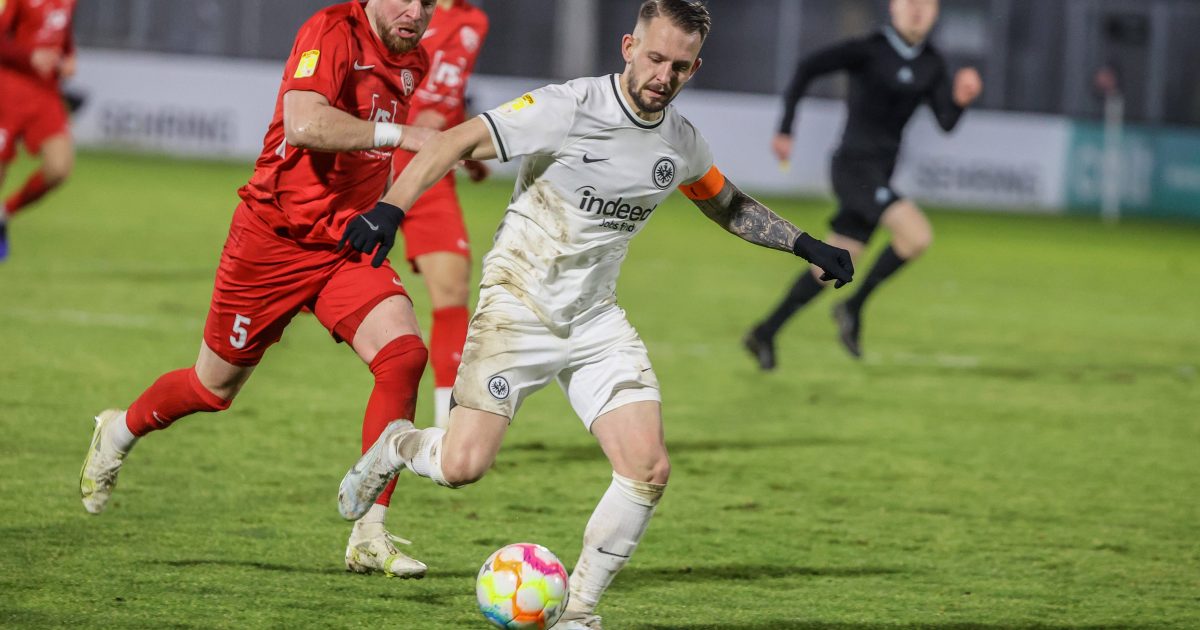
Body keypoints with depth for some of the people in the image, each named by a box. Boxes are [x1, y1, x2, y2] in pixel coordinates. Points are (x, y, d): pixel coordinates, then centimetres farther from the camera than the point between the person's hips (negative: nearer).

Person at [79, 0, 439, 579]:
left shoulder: (413, 60, 5)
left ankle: (369, 537, -17)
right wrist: (398, 134, -42)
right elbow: (304, 124, -39)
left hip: (348, 243, 6)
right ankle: (120, 432, 45)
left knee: (404, 353, -20)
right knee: (215, 386, 11)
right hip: (276, 237, -5)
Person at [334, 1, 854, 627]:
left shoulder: (681, 142, 3)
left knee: (648, 470, -10)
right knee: (463, 465, -15)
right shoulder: (568, 108, -17)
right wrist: (388, 210, -29)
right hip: (518, 305, -5)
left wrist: (804, 245, 15)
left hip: (595, 319, 5)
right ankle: (397, 445, 22)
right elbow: (454, 144, -17)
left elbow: (727, 205, 24)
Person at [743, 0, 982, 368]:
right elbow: (808, 68, -16)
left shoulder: (931, 65, 10)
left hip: (879, 175, 7)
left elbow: (946, 121, 4)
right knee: (917, 234, -24)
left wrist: (960, 99, -19)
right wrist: (785, 130, -21)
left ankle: (765, 334, 23)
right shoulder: (869, 51, -9)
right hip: (855, 167, -7)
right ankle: (854, 306, -8)